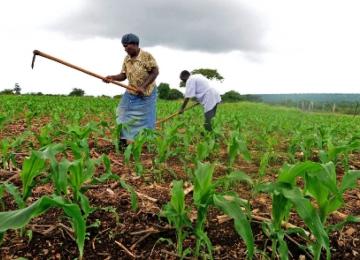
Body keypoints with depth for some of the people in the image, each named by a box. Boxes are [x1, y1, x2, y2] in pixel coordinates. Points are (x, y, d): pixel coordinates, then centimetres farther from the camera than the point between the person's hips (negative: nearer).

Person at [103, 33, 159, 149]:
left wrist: (143, 86, -24)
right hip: (131, 93, 6)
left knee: (145, 120, 0)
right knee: (124, 116, 4)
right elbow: (123, 75, 4)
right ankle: (123, 141, 14)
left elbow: (155, 72, -18)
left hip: (146, 94, -6)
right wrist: (112, 77, -16)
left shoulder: (147, 56, -14)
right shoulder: (126, 59, 3)